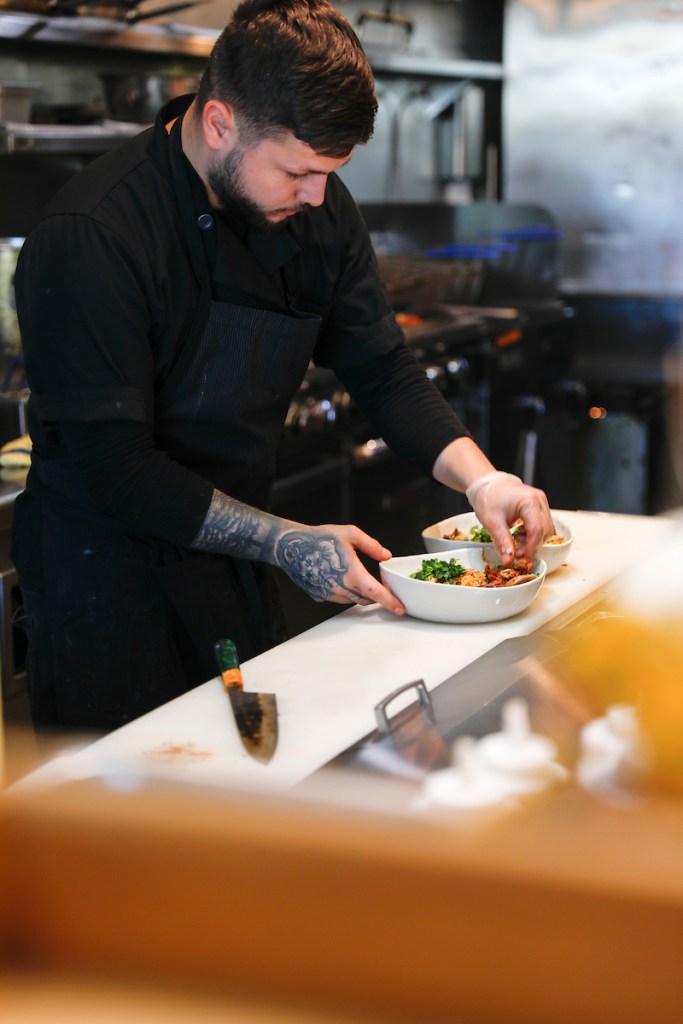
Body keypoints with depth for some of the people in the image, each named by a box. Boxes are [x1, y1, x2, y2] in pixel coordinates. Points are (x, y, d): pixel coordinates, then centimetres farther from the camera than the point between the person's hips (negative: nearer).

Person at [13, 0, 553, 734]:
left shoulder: (317, 209, -3)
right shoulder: (89, 238, -25)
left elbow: (384, 372, 3)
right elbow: (113, 468, -24)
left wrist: (479, 479, -12)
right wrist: (286, 543, -24)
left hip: (237, 569, 7)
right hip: (110, 582, -6)